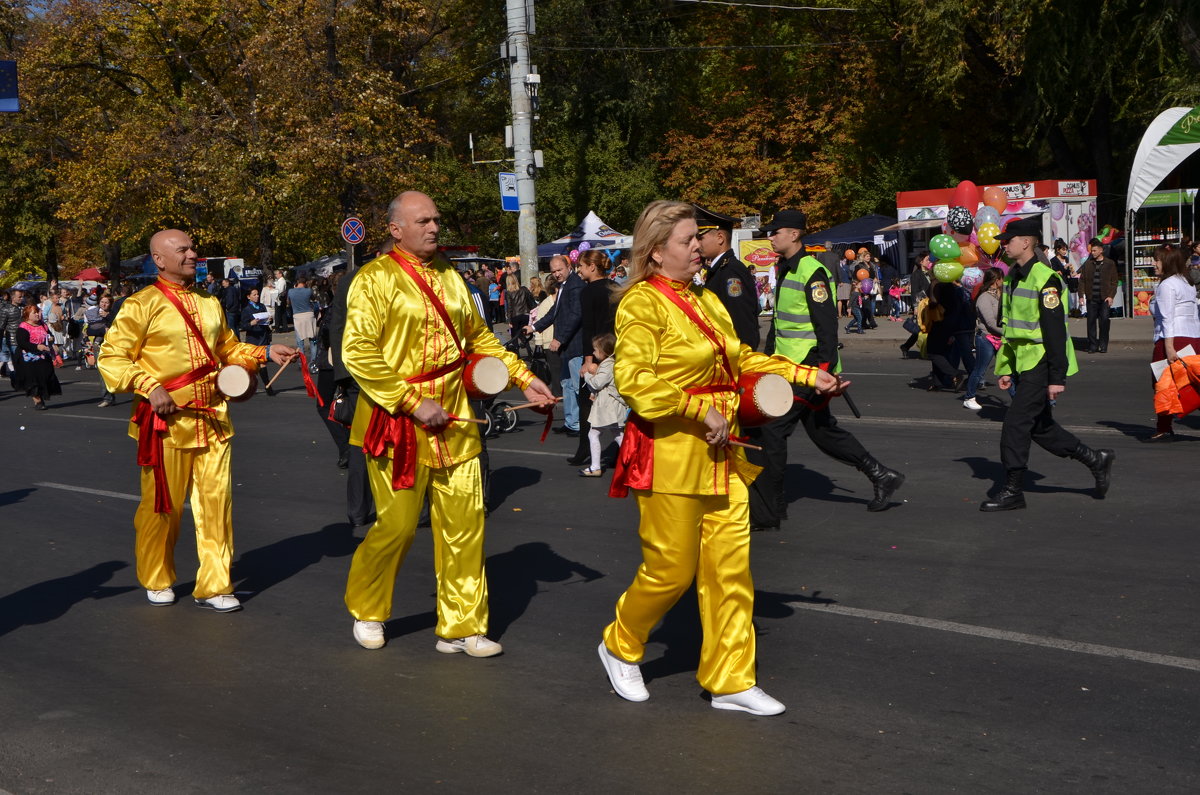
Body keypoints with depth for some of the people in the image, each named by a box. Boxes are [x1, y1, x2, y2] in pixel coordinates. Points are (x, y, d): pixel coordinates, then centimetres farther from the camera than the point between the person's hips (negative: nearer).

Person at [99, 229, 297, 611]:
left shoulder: (210, 302, 12)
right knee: (162, 507, 6)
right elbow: (111, 358, -7)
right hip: (167, 421, -5)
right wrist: (149, 388, -18)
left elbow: (227, 348, 24)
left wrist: (264, 353, 8)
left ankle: (214, 585, 11)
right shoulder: (143, 305, -7)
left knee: (217, 502, 2)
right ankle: (157, 581, 26)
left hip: (212, 418, 5)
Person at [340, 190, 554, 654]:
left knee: (464, 524, 3)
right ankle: (366, 611, 27)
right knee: (397, 525, 1)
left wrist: (522, 378, 10)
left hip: (453, 419, 6)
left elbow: (478, 337, 21)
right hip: (398, 421, -6)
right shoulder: (375, 280, -9)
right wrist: (413, 403, -19)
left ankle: (461, 626, 15)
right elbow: (357, 354, -17)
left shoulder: (449, 277, 12)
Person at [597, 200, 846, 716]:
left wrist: (807, 376, 16)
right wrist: (701, 410, -22)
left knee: (731, 567, 7)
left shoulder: (706, 299, 14)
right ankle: (620, 647, 28)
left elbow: (740, 359, 22)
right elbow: (633, 381, -20)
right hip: (670, 453, -7)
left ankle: (731, 682, 17)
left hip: (720, 452, 7)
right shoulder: (642, 303, -10)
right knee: (671, 570, 2)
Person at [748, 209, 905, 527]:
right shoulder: (786, 271, 15)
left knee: (768, 432, -10)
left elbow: (827, 325, -20)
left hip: (807, 369, -10)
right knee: (823, 431, 17)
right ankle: (882, 477, 27)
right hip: (787, 367, 10)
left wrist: (826, 370, -23)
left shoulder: (812, 273, -15)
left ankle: (765, 513, -4)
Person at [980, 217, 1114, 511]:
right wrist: (1005, 368, 16)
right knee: (1039, 426, 15)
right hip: (1024, 363, 10)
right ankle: (1096, 460, 28)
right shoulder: (1012, 277, 12)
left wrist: (1057, 377, -21)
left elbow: (1055, 331, -19)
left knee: (1015, 424, -9)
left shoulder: (1045, 279, -17)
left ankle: (1012, 491, 0)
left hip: (1041, 365, -10)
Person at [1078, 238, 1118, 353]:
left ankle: (1103, 346, 4)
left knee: (1104, 322, -4)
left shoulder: (1110, 264, 4)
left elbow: (1114, 281, 3)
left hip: (1104, 299, -2)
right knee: (1091, 321, 0)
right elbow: (1082, 280, 10)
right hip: (1091, 298, 2)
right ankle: (1092, 345, 7)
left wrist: (1111, 296, -6)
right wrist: (1081, 295, 1)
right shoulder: (1087, 264, 10)